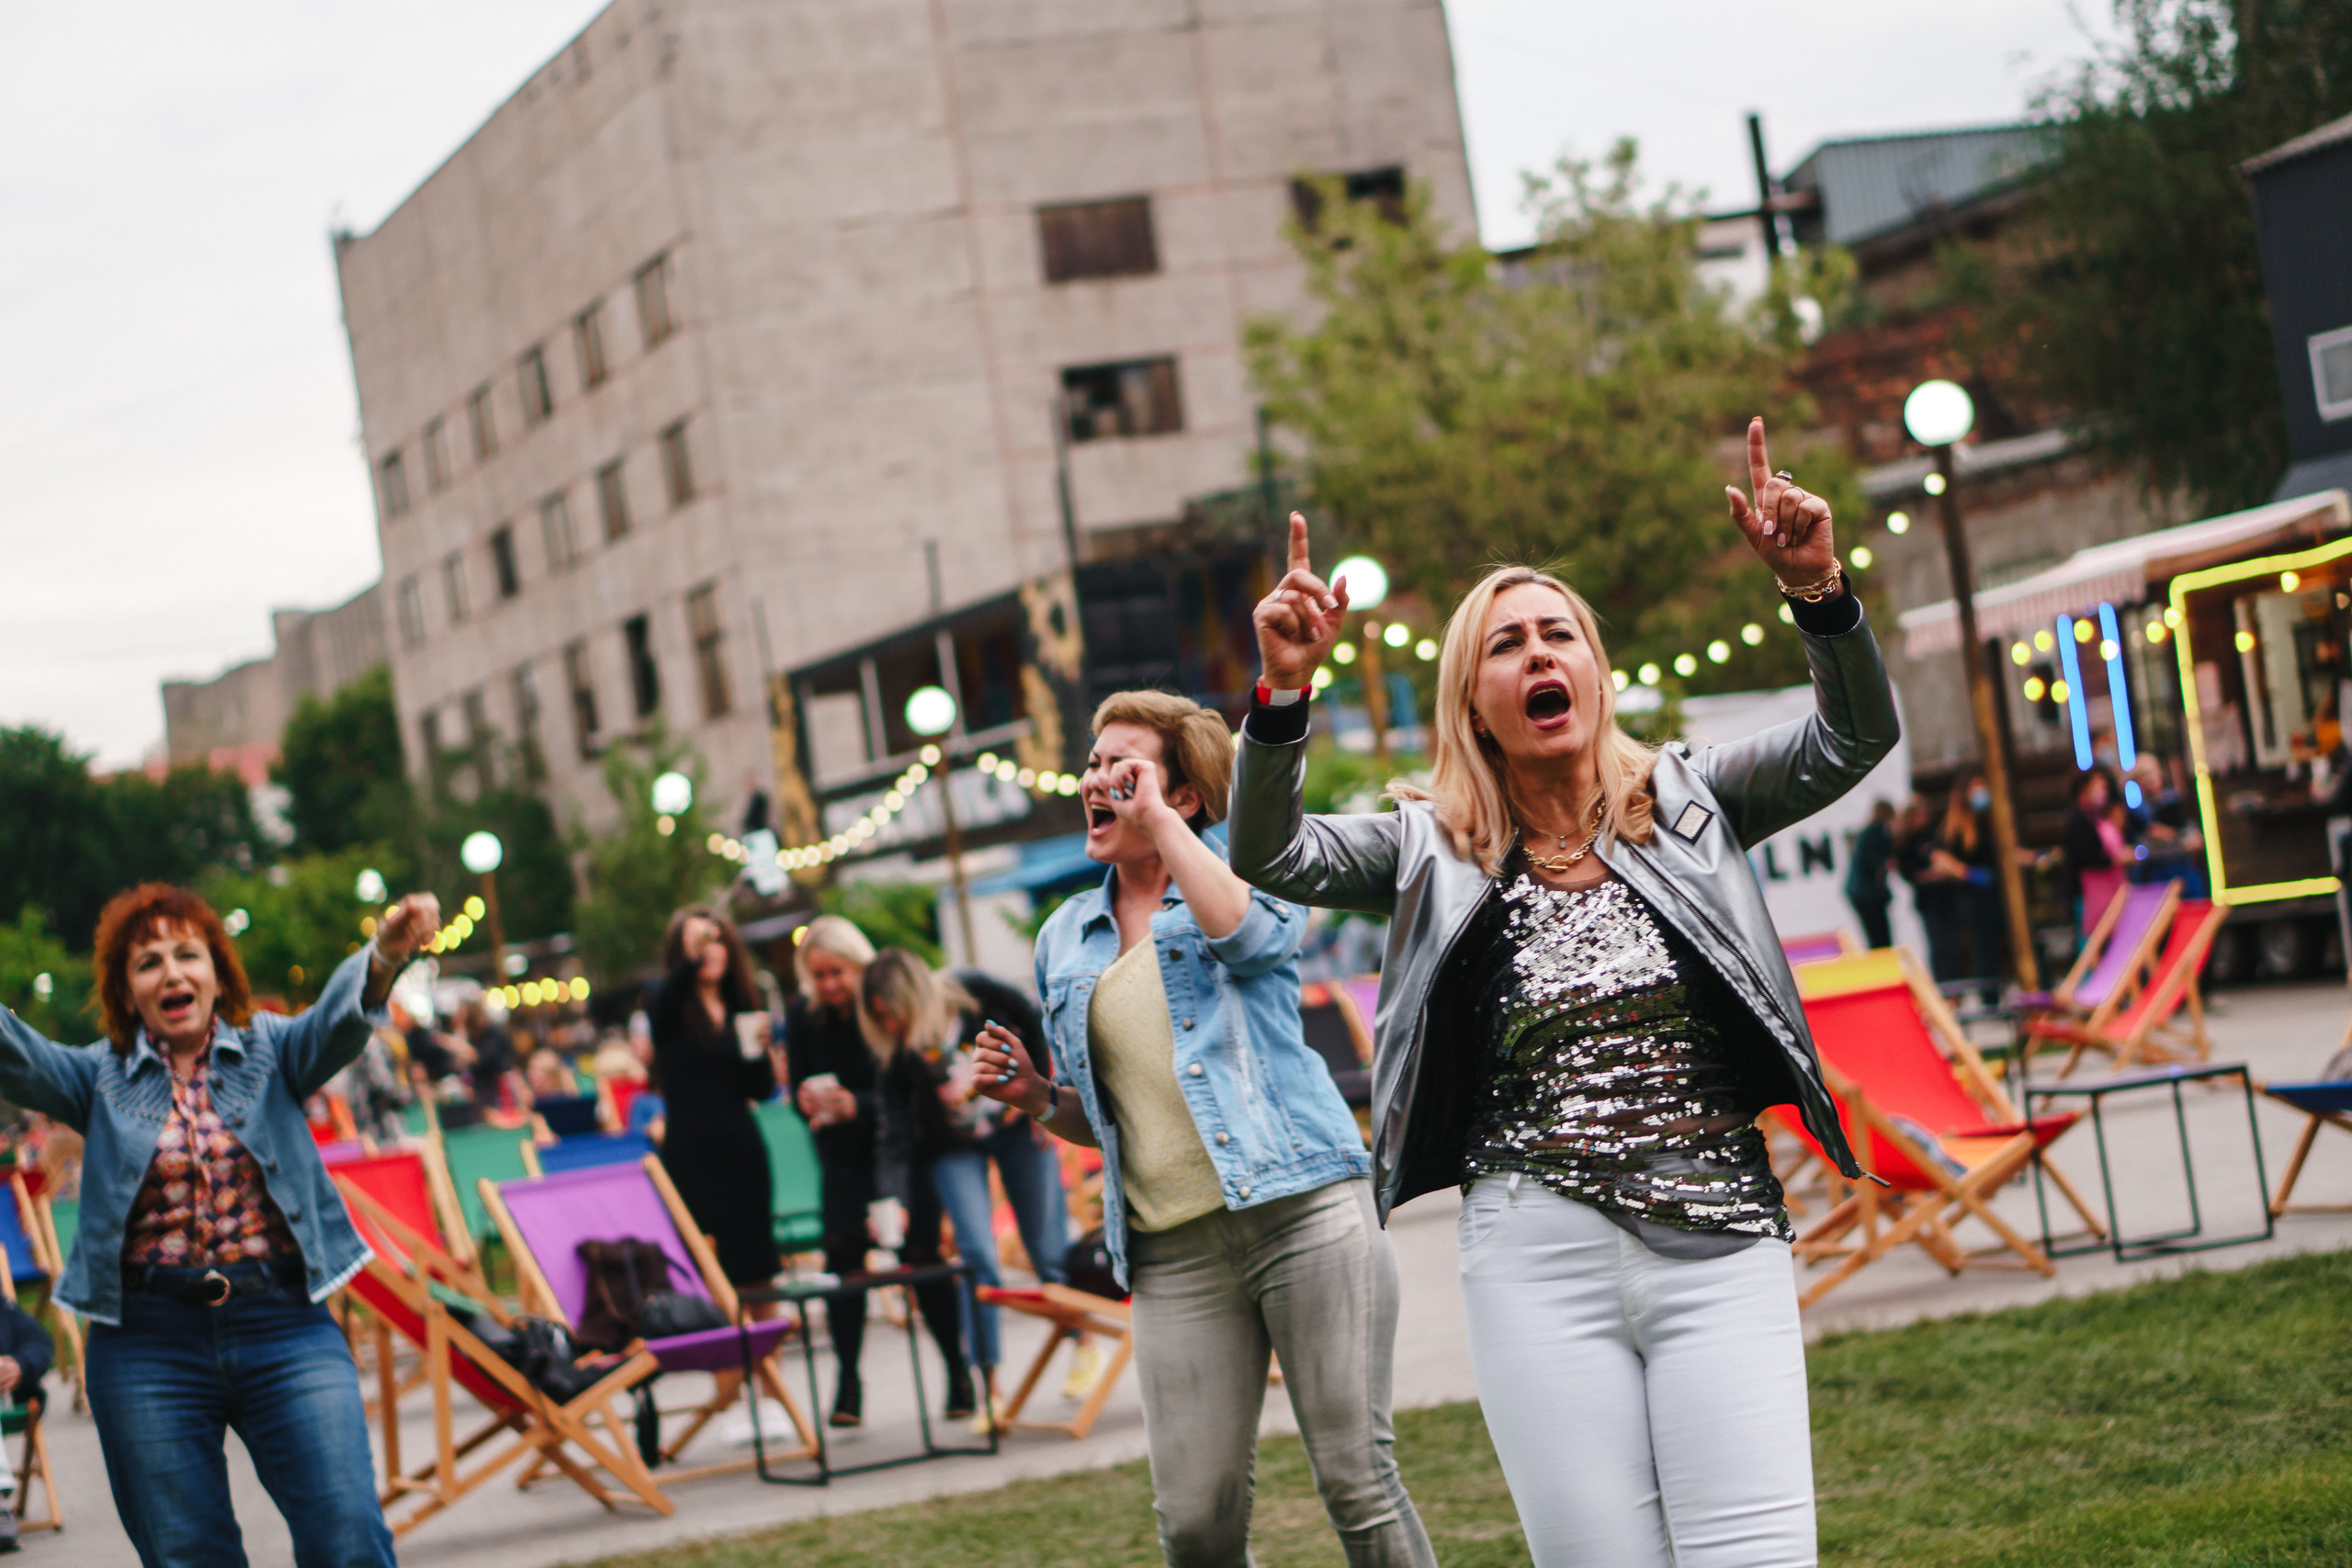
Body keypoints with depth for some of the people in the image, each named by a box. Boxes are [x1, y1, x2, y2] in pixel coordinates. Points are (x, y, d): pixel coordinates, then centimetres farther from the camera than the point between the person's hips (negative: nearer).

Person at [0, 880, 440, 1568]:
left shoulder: (269, 1052, 7)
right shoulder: (101, 1078, 8)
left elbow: (336, 1022, -13)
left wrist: (384, 956, -37)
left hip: (283, 1331, -1)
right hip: (147, 1345, 1)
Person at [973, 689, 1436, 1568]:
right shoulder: (1066, 941, 18)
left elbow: (1243, 931, -21)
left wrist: (1157, 818, -10)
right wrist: (1036, 1098, 5)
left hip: (1300, 1207, -4)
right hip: (1174, 1250, 4)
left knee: (1357, 1485, -4)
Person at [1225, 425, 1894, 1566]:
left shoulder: (1686, 805, 10)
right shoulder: (1435, 849, 9)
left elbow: (1855, 738, 0)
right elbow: (1269, 855, -4)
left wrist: (1817, 591, -18)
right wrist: (1286, 689, -19)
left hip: (1721, 1252, 0)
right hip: (1538, 1261, 0)